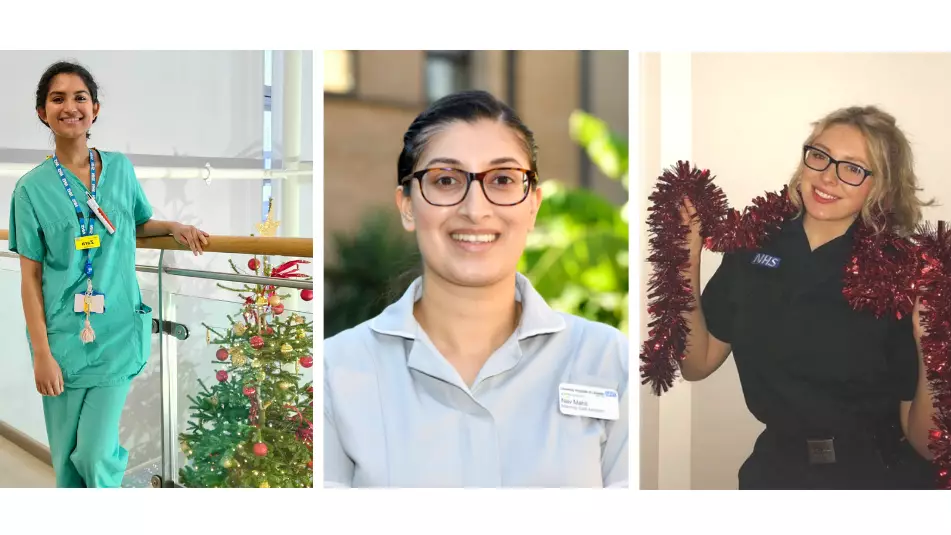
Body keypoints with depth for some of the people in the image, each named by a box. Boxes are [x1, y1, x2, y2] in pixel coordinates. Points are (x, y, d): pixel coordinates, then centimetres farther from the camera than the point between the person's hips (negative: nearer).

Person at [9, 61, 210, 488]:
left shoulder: (120, 168, 2)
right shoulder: (32, 188, -4)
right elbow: (30, 276, -3)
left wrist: (173, 226, -1)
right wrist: (41, 352, -8)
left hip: (117, 333, 1)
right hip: (62, 338, -1)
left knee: (96, 455, -5)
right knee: (66, 457, 9)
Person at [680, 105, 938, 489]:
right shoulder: (752, 248, -3)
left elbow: (924, 441, -11)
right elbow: (696, 364, 1)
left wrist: (931, 350, -27)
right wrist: (688, 258, -6)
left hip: (878, 477, -1)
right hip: (775, 471, 1)